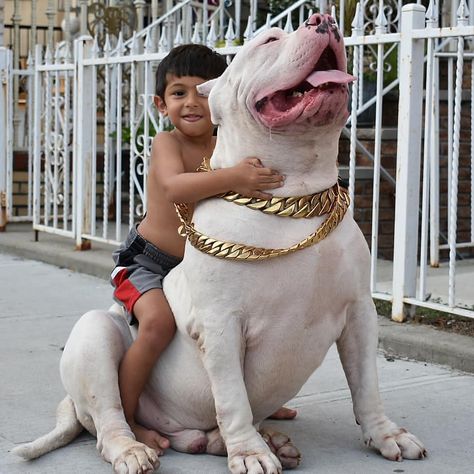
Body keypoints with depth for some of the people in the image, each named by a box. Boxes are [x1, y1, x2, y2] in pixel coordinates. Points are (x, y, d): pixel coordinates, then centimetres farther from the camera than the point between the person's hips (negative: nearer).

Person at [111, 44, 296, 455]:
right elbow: (175, 187, -39)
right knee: (159, 321, -30)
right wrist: (231, 178, -53)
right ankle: (122, 418, -15)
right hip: (147, 262, -6)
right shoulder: (166, 143, -18)